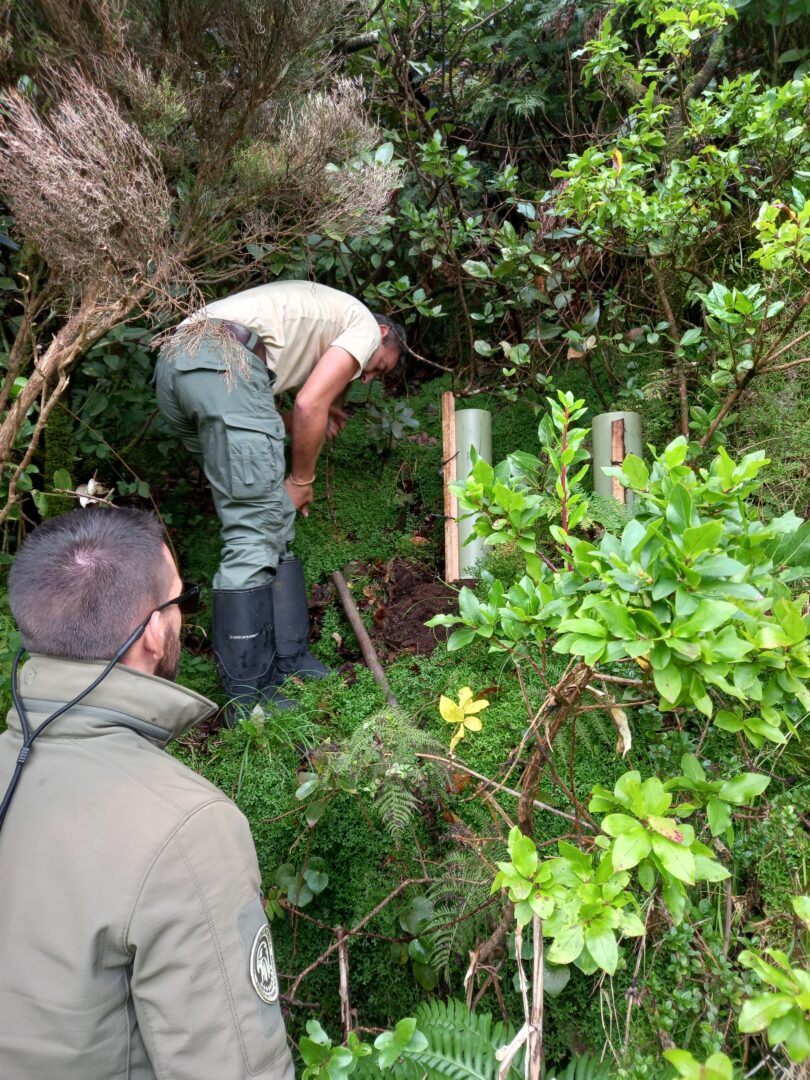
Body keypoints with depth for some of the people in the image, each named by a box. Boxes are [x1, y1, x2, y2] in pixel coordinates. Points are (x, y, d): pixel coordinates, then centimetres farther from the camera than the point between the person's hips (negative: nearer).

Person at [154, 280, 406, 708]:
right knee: (257, 531, -7)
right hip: (223, 365, -9)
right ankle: (248, 697, -3)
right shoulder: (365, 326, 13)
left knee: (271, 517, 12)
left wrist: (313, 419, 25)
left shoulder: (318, 311, 36)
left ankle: (286, 659, 17)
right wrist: (302, 481, 10)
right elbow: (309, 406, -1)